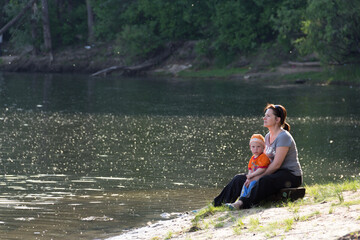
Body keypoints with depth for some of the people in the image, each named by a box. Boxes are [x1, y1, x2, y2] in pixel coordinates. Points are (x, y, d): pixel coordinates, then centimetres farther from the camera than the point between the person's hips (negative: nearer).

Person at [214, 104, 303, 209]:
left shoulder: (283, 137, -16)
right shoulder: (268, 136, 14)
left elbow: (276, 164, -21)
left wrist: (258, 177, -20)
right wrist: (252, 176, -2)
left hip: (292, 176, -9)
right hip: (275, 173, 9)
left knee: (263, 181, -40)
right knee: (240, 179, 2)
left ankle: (243, 203, -52)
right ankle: (217, 203, -4)